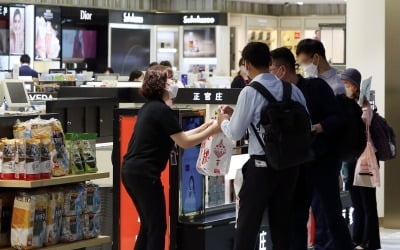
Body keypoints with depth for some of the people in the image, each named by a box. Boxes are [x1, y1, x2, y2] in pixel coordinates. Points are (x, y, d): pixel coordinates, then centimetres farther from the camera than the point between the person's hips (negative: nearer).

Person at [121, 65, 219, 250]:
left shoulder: (150, 107, 16)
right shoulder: (162, 110, -13)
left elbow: (178, 136, 17)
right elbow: (184, 142, -11)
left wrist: (205, 126, 16)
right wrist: (213, 129, -3)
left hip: (132, 170, 10)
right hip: (144, 173, -10)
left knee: (148, 224, 17)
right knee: (158, 226, -3)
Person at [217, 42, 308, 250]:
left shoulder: (250, 91, -11)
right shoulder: (292, 90, 3)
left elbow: (235, 133, -7)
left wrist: (223, 121, 15)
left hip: (262, 165, -5)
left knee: (248, 222, 1)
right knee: (282, 221, 13)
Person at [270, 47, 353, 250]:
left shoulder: (315, 86, -10)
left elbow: (338, 117, -13)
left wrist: (313, 129, -25)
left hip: (322, 160, -7)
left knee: (332, 215, -4)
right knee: (296, 217, 7)